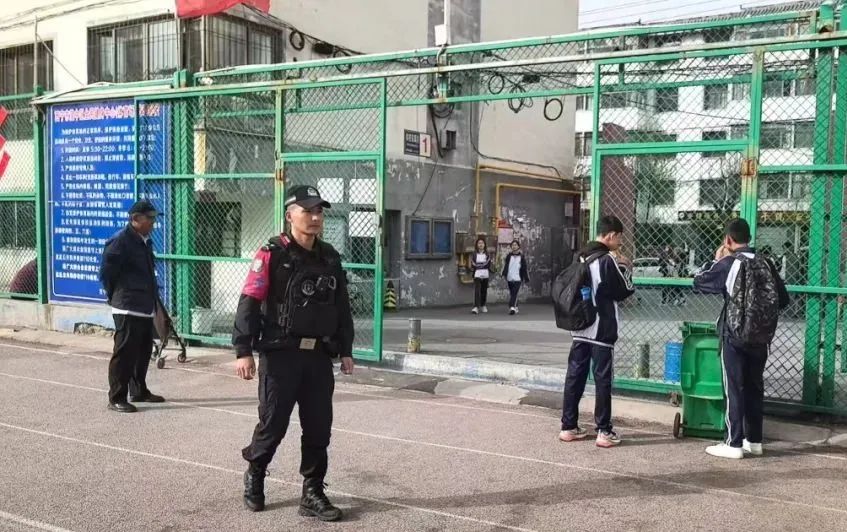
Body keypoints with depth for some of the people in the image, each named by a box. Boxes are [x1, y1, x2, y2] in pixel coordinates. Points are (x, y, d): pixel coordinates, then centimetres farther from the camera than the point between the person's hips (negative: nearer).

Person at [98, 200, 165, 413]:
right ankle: (116, 398, 2)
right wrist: (116, 295, -2)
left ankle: (139, 391, 30)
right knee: (124, 353, -5)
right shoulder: (120, 241, -14)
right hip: (128, 308, -9)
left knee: (143, 351, 17)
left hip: (146, 307, 9)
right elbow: (106, 272, -13)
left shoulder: (145, 241, 15)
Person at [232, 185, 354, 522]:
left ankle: (312, 494, 18)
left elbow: (342, 307, 16)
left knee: (319, 428, 6)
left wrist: (345, 350, 13)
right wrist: (243, 351, -16)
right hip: (280, 354, -5)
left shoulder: (330, 258, 11)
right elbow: (249, 303, -11)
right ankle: (254, 477, 31)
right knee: (273, 424, 4)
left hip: (319, 355, 5)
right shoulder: (272, 255, -7)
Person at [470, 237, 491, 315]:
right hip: (477, 275, -2)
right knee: (477, 290, -14)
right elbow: (472, 265, 0)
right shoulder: (474, 254, 4)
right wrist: (483, 264, -8)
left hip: (485, 275, 2)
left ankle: (483, 305, 27)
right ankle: (476, 307, -21)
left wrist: (478, 265, -7)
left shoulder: (487, 254, 8)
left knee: (484, 291, 9)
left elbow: (489, 264, 1)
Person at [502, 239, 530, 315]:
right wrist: (504, 274, -6)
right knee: (512, 294, 10)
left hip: (517, 279, -3)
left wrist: (526, 278, 8)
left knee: (514, 294, -15)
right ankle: (515, 307, 23)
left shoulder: (522, 257, 5)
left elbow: (524, 268, 7)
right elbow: (505, 266, 7)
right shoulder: (509, 256, 9)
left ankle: (512, 307, -25)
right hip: (509, 278, 3)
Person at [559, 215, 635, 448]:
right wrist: (626, 268, 7)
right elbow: (625, 290, -8)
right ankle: (604, 431, 4)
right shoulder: (608, 260, -14)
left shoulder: (581, 257, 8)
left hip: (580, 327, 7)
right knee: (602, 379, 0)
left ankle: (568, 427, 14)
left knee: (575, 376, 9)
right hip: (602, 330, -7)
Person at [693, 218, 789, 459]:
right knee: (755, 388, 14)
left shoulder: (728, 264, -11)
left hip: (735, 336, -5)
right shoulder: (766, 263, 3)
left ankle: (734, 444, 3)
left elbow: (699, 283, 0)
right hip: (761, 337, 5)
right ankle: (754, 440, 21)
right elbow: (783, 299, 7)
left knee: (734, 389, 1)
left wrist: (716, 261, 10)